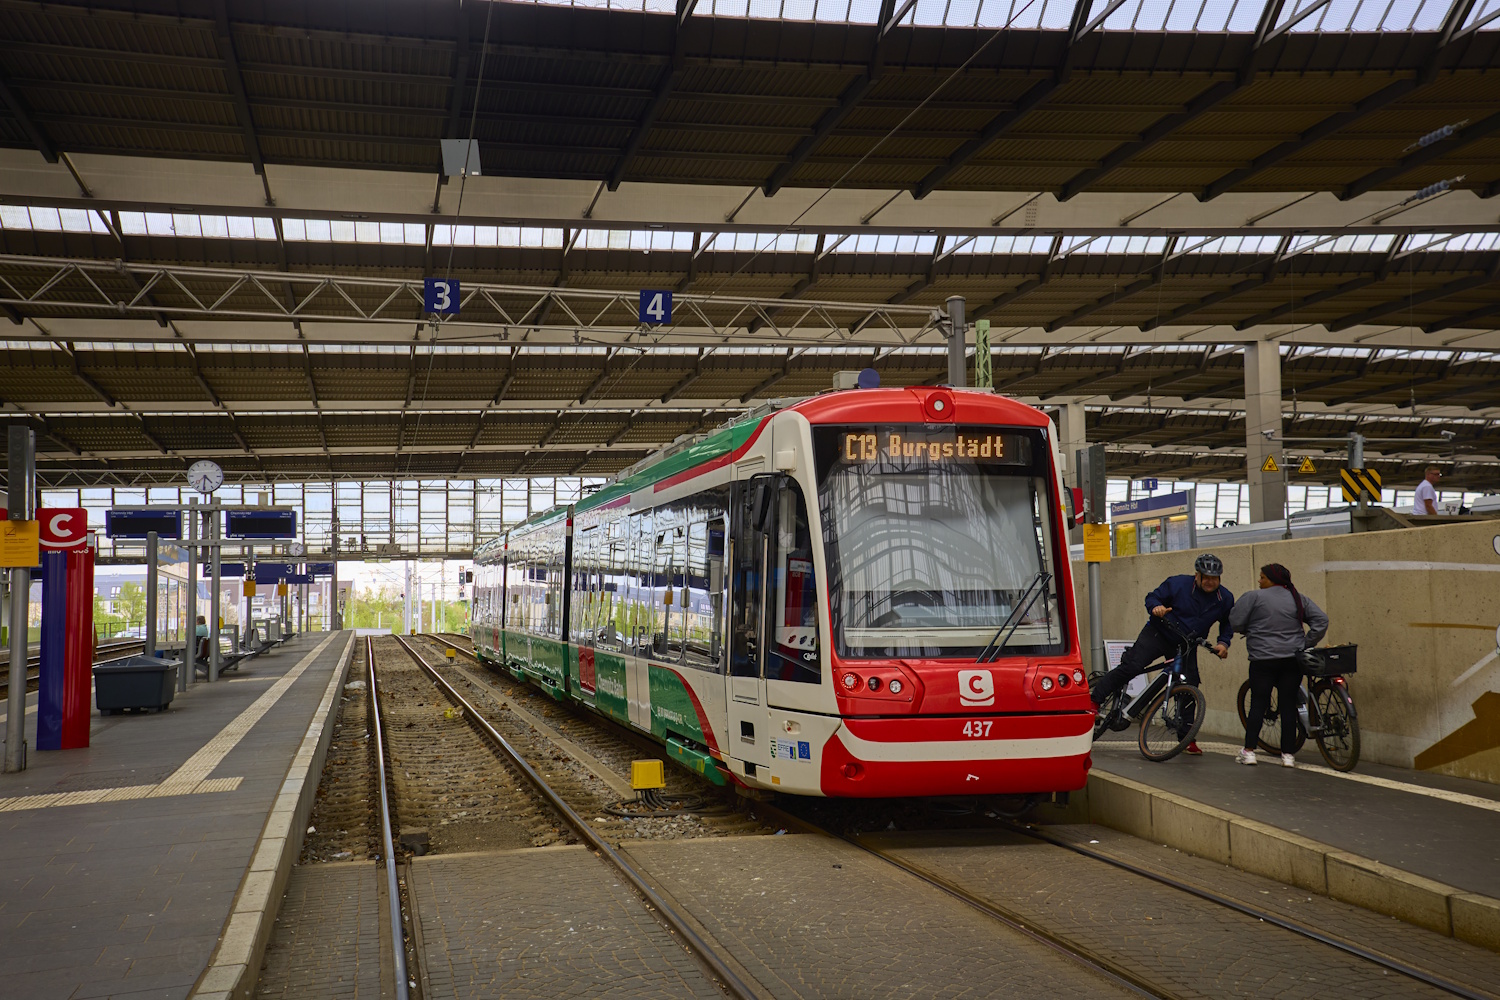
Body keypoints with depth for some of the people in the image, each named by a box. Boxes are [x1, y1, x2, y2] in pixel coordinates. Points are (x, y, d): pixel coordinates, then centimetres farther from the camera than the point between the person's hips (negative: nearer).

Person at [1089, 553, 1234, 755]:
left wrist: (1223, 643, -9)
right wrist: (1156, 607, -28)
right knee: (1131, 666, -18)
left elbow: (1228, 624, 9)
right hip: (1158, 634, -3)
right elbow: (1152, 598, -5)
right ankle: (1095, 700, -9)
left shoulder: (1225, 598, -5)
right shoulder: (1177, 584, -15)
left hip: (1186, 646, 3)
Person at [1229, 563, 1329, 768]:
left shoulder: (1254, 597, -5)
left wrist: (1248, 631, 14)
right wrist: (1306, 644, 7)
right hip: (1293, 661, 3)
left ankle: (1249, 751, 3)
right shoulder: (1299, 599, 9)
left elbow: (1236, 622, -7)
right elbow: (1321, 620, 6)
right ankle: (1288, 754, 7)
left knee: (1258, 704, 4)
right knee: (1289, 705, 6)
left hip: (1263, 660, -3)